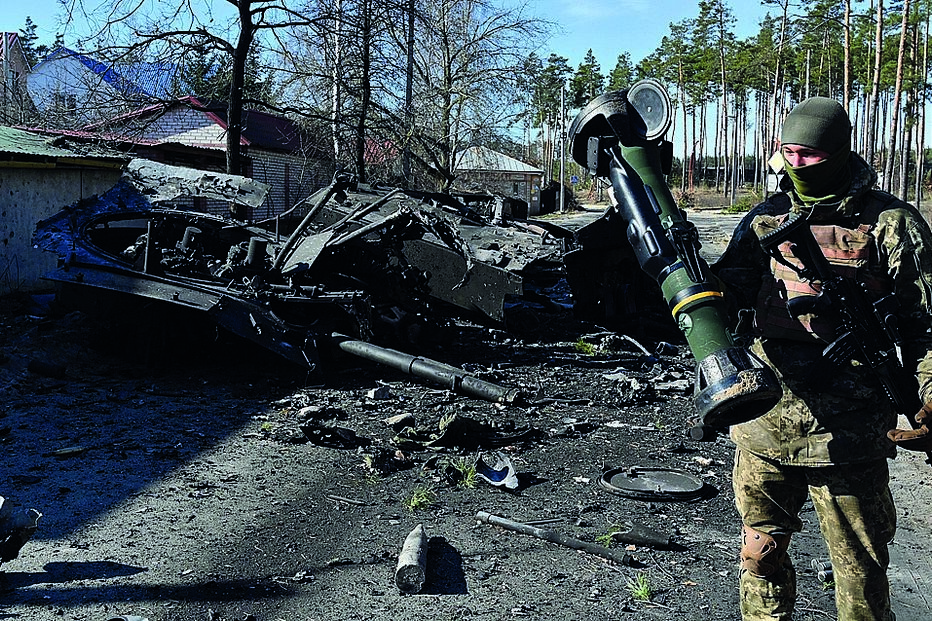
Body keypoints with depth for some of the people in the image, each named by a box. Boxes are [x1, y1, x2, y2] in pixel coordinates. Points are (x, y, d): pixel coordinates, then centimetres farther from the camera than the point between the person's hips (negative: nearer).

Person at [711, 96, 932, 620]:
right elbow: (728, 298, 8)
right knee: (761, 554, 18)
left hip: (847, 438, -3)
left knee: (861, 574, 9)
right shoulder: (765, 219, 8)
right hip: (763, 427, 4)